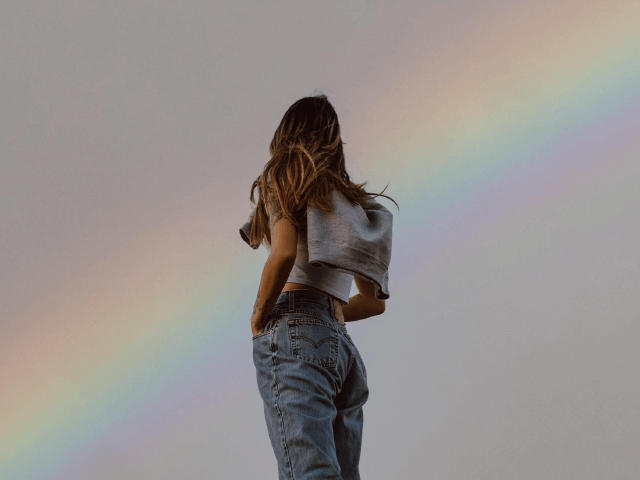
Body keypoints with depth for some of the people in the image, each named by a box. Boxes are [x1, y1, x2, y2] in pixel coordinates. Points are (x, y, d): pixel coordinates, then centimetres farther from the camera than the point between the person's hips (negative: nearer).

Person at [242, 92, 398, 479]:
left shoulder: (283, 180, 8)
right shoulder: (351, 199, 26)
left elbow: (283, 254, -11)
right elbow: (374, 300, 25)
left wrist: (260, 316, 1)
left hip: (294, 332, -7)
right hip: (342, 344, 7)